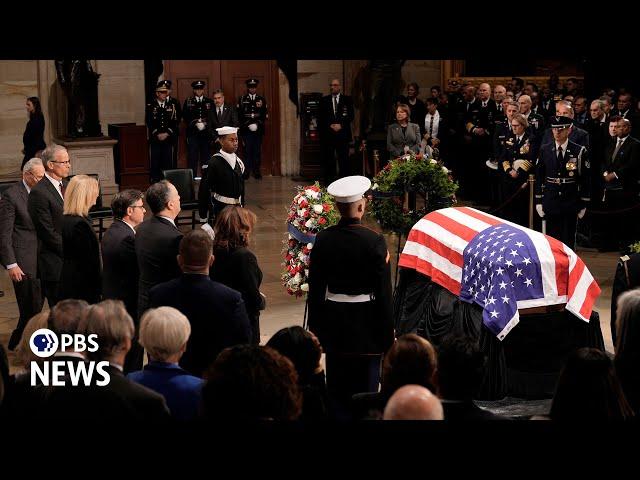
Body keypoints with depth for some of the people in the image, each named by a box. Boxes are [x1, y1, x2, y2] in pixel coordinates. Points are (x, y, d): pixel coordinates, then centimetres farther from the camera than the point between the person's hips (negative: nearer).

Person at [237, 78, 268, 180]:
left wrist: (258, 124, -8)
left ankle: (256, 171, 7)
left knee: (257, 151, 1)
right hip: (246, 130, -1)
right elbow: (239, 115, 2)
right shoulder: (242, 99, 8)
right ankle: (246, 172, 0)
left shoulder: (262, 100, 12)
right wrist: (248, 125, -8)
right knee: (247, 151, -4)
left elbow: (265, 115, 8)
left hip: (258, 130, 1)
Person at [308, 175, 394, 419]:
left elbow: (315, 289, 0)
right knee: (365, 386, 8)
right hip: (366, 323, -3)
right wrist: (388, 334, -2)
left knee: (336, 388, 14)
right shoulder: (374, 241, -15)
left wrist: (315, 328, 10)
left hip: (334, 321, 3)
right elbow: (384, 292, -11)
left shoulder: (323, 239, -5)